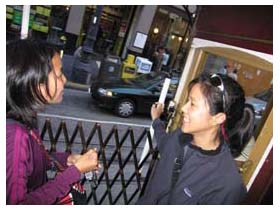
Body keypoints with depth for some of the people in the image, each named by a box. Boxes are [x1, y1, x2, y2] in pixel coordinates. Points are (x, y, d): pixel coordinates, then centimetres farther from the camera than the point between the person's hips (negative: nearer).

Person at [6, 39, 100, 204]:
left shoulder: (23, 119, -6)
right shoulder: (15, 134, -30)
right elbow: (17, 203, -27)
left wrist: (66, 159, -4)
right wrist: (75, 171, -24)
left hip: (36, 194, 6)